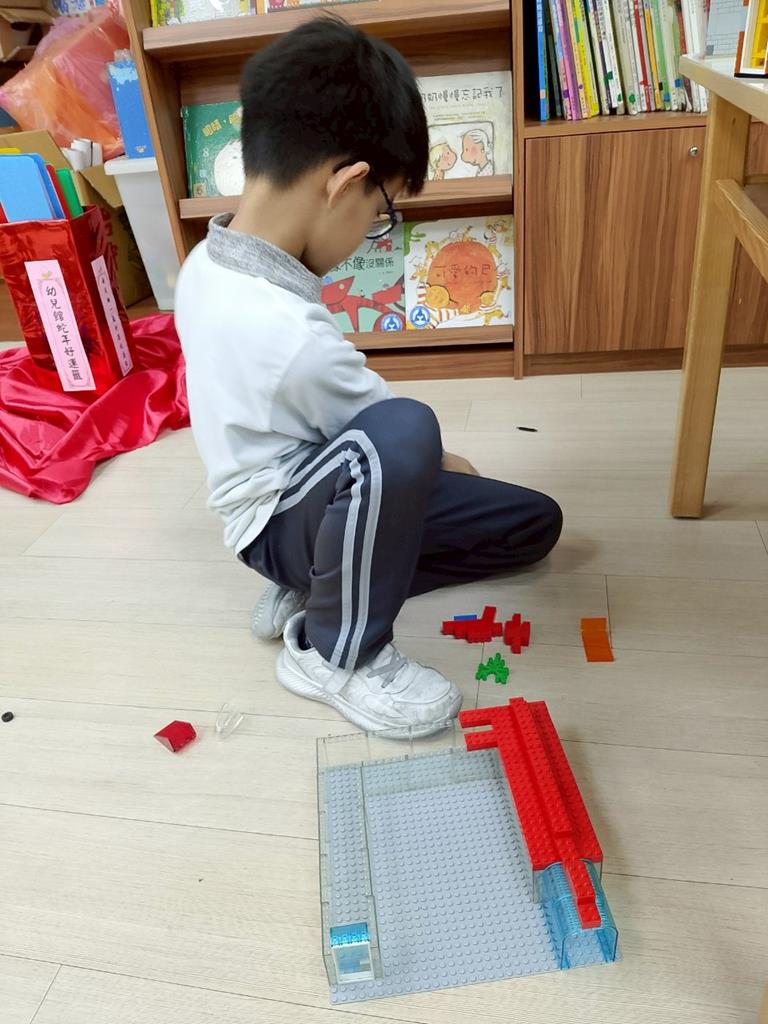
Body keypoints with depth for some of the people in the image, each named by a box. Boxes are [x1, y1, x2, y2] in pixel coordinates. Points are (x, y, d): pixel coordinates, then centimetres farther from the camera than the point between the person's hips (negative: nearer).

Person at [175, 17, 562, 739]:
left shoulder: (207, 261, -5)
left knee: (535, 523, 5)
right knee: (404, 433, -41)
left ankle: (312, 590, 5)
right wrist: (441, 465, 6)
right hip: (282, 524, -8)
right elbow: (380, 422, -15)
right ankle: (339, 653, -16)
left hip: (308, 485, 8)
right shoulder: (292, 334, -32)